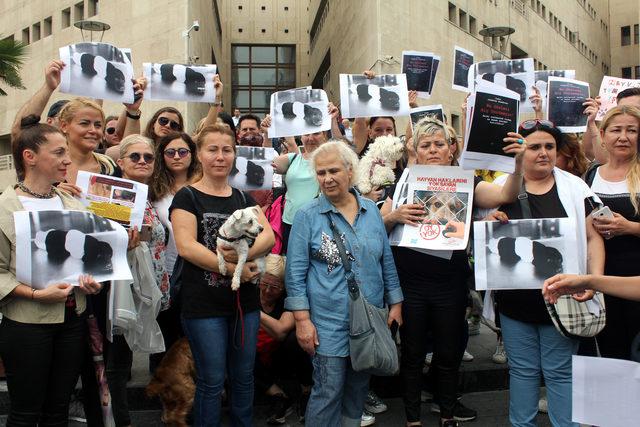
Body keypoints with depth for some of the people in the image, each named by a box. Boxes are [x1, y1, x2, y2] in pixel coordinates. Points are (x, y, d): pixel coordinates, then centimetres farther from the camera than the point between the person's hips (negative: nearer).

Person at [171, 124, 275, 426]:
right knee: (211, 382, 6)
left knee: (243, 378, 15)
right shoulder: (187, 197, -3)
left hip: (245, 301, 5)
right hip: (204, 305, -5)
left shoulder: (244, 198, 11)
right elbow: (185, 246, -16)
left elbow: (268, 236, -2)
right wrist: (232, 268, -21)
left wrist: (242, 253, -22)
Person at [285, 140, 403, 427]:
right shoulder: (307, 215, -5)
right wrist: (302, 319, -13)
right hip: (328, 323, -4)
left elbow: (386, 261, 12)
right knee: (328, 392, -1)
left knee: (359, 388, 16)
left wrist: (395, 304, 10)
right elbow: (296, 271, -7)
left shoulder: (371, 210, 6)